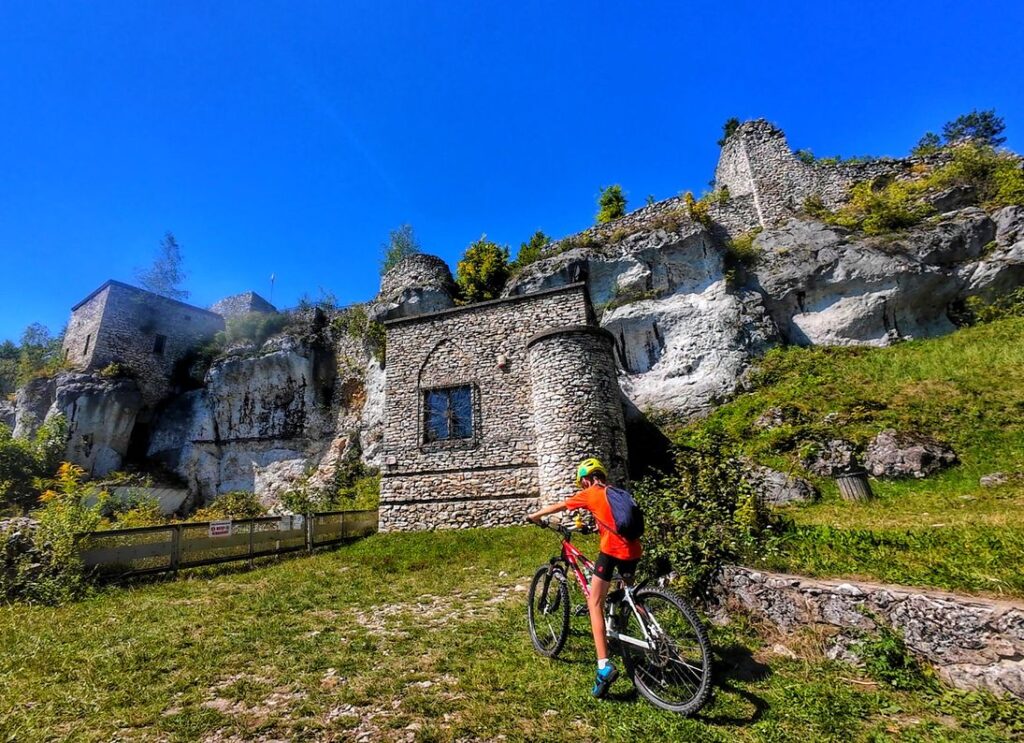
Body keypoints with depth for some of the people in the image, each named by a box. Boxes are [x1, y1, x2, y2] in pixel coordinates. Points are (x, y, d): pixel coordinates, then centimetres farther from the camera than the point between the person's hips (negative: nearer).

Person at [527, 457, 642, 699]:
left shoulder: (590, 494, 6)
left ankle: (604, 667, -8)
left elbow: (558, 506, 18)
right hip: (633, 550, 7)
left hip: (612, 550, -7)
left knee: (595, 604, 1)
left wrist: (535, 515, 32)